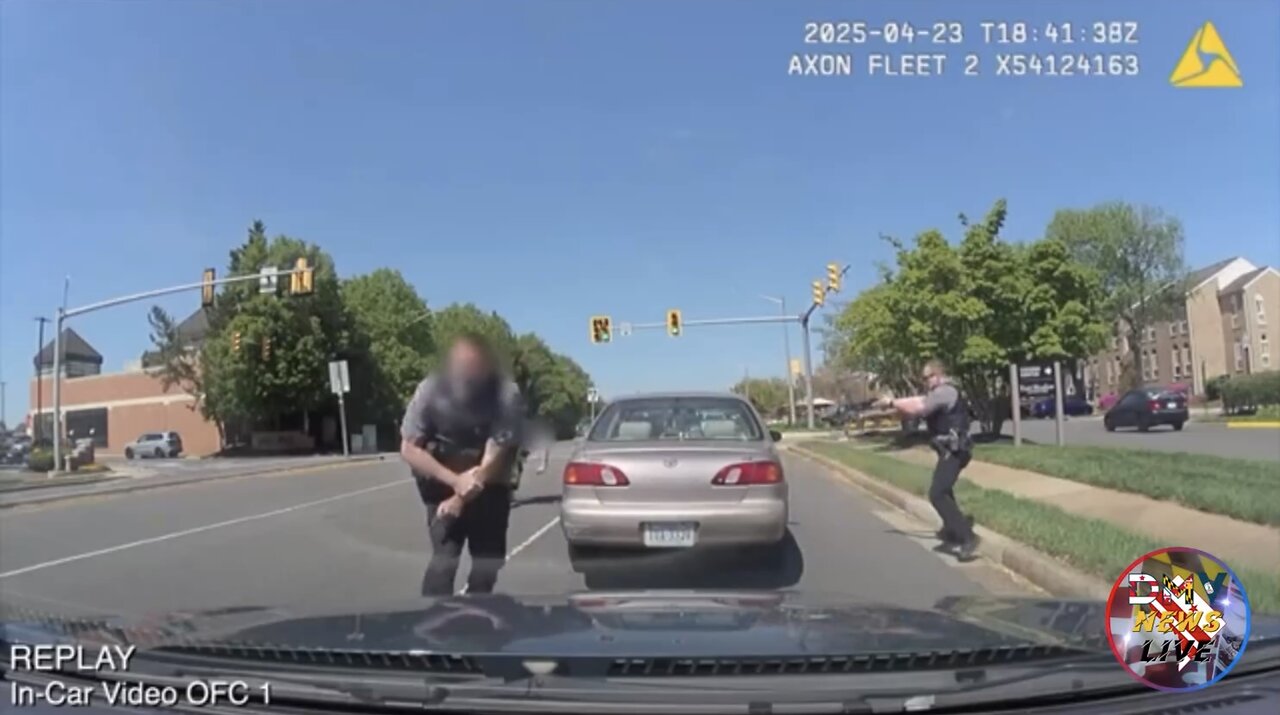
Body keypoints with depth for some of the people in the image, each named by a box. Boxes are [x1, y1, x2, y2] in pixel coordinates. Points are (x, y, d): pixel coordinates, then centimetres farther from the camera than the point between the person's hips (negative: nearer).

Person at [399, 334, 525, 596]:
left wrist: (461, 498, -19)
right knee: (443, 560, -12)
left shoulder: (506, 395, -25)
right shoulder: (430, 390, -20)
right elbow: (409, 449, -15)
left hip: (489, 487, 1)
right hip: (444, 485, 0)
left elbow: (495, 456, -22)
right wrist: (455, 480, -24)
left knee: (488, 562, 2)